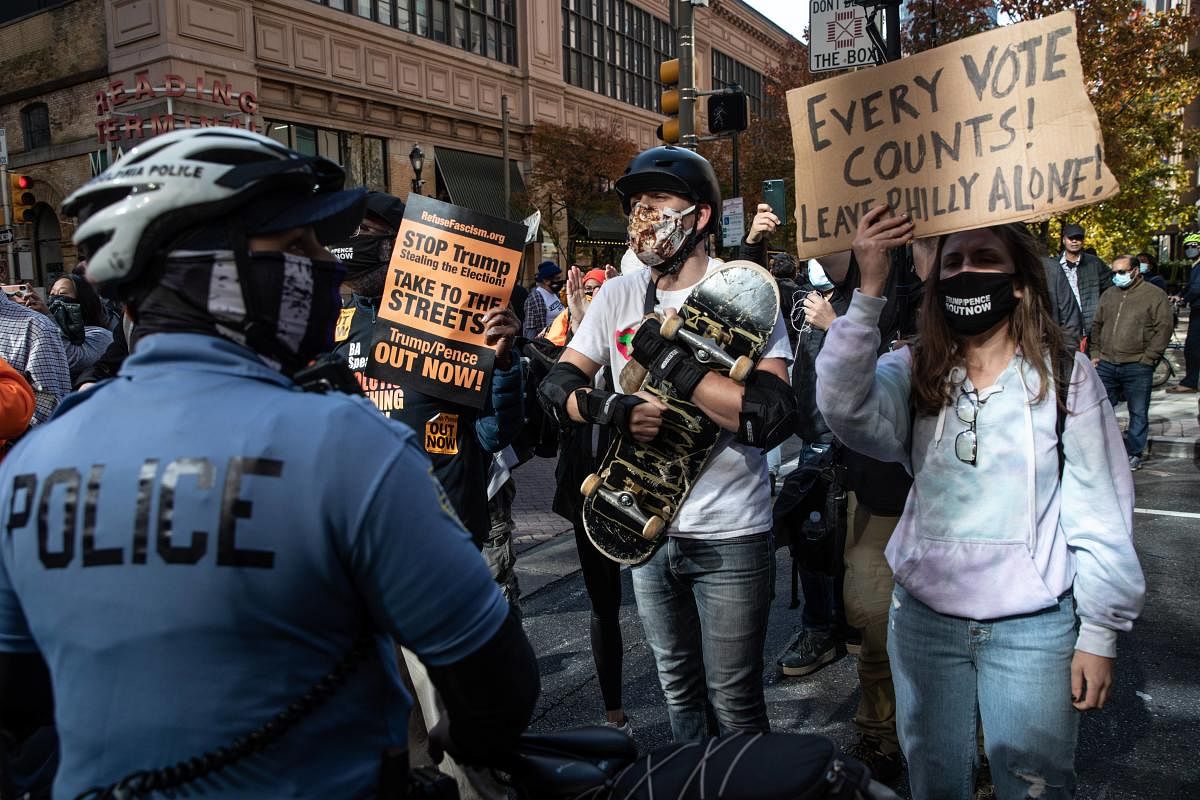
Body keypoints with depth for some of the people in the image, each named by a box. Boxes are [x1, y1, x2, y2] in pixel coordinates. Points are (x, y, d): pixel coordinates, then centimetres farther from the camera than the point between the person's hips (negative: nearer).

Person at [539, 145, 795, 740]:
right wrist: (612, 408, -21)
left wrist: (668, 360, -26)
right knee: (677, 685, 23)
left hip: (729, 535, -4)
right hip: (646, 527, 5)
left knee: (733, 700, 9)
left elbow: (772, 418, -25)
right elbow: (556, 386, -1)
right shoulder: (617, 296, 1)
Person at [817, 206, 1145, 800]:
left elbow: (1100, 513, -2)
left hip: (1033, 628, -2)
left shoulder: (1066, 375, -6)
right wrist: (869, 290, -30)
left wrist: (1100, 633, -1)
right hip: (923, 617, 2)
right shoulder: (912, 371, -2)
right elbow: (845, 407, -24)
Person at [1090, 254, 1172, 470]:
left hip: (1137, 366, -4)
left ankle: (1133, 454, 15)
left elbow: (1164, 328, -7)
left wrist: (1148, 358, -11)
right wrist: (1096, 353, 11)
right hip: (1106, 364, 5)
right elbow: (1096, 325, 22)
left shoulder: (1155, 295, -2)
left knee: (1138, 412, 5)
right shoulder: (1108, 296, 14)